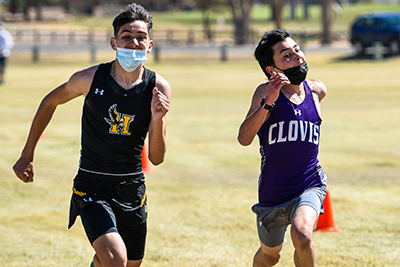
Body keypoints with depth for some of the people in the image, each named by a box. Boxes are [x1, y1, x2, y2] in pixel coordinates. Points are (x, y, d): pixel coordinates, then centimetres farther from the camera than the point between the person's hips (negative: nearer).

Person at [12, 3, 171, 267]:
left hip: (132, 188, 3)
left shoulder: (158, 87, -8)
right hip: (92, 186, -3)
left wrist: (158, 119, -25)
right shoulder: (90, 78, -12)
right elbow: (50, 102, 9)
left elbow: (157, 158, -6)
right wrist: (27, 155, 12)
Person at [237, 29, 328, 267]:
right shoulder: (266, 92, -13)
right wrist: (268, 102, -37)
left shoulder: (317, 90, 0)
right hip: (273, 192, -1)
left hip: (309, 187, 1)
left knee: (302, 234, -30)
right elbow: (244, 138, -27)